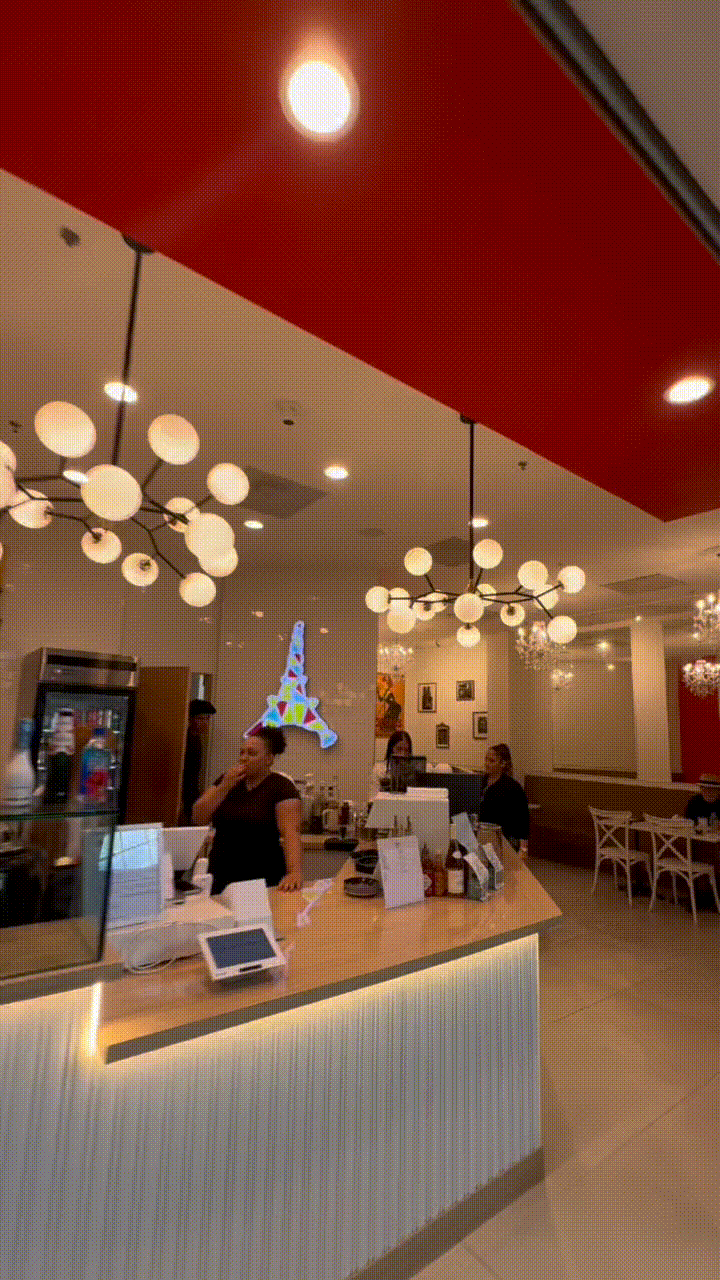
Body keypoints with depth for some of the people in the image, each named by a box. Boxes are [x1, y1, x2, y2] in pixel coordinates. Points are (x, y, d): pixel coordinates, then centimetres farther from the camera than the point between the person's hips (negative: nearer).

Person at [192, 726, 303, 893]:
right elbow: (198, 818, 1)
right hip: (220, 876, 5)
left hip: (263, 877, -4)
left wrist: (294, 873, -35)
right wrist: (224, 787, -11)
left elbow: (291, 832, -21)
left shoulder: (281, 787, -9)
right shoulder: (227, 780, 7)